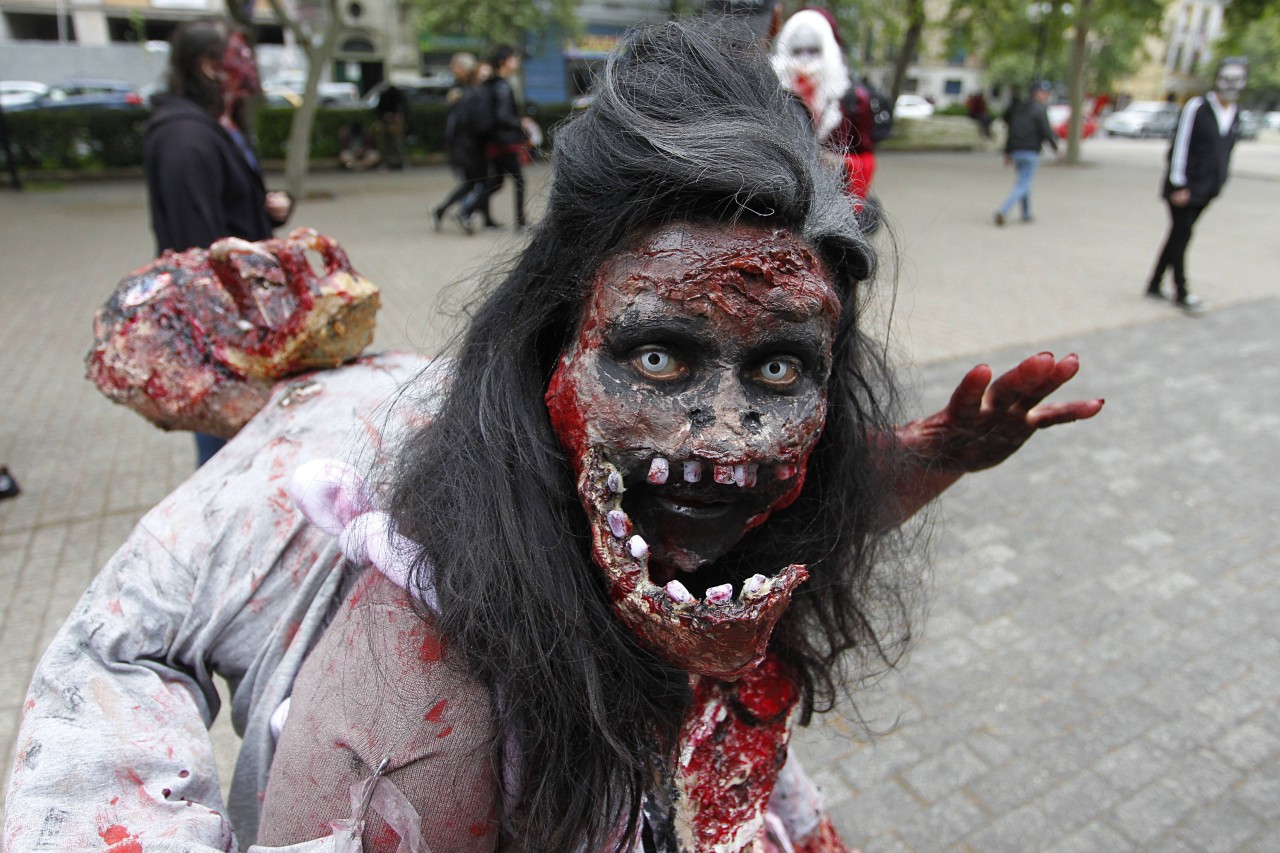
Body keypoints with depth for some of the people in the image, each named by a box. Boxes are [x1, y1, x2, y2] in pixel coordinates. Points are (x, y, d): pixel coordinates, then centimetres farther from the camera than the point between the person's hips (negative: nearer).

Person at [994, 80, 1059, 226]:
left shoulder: (1018, 107, 15)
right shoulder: (1039, 110, -7)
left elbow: (1011, 131, 17)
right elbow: (1046, 131, -11)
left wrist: (1007, 153, 22)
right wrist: (1055, 147, 4)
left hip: (1015, 152, 7)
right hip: (1030, 152, -7)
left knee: (1023, 182, 20)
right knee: (1023, 185, -7)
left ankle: (1026, 214, 24)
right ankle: (1002, 212, -23)